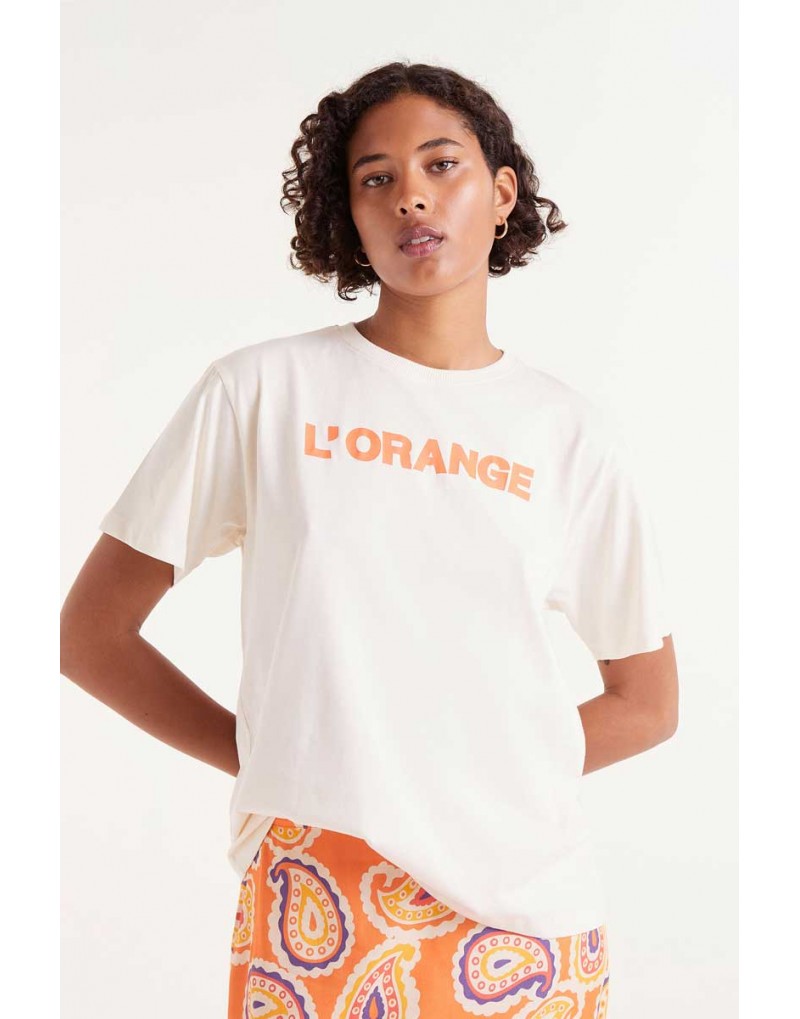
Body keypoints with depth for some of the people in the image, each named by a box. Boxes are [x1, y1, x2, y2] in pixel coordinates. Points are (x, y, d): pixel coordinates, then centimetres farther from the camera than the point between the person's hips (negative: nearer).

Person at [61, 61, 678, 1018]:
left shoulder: (576, 436, 4)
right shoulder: (260, 390, -2)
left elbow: (646, 703, 12)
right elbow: (89, 632, 2)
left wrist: (481, 778, 0)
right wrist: (274, 759, -3)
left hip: (530, 907, 2)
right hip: (312, 900, -1)